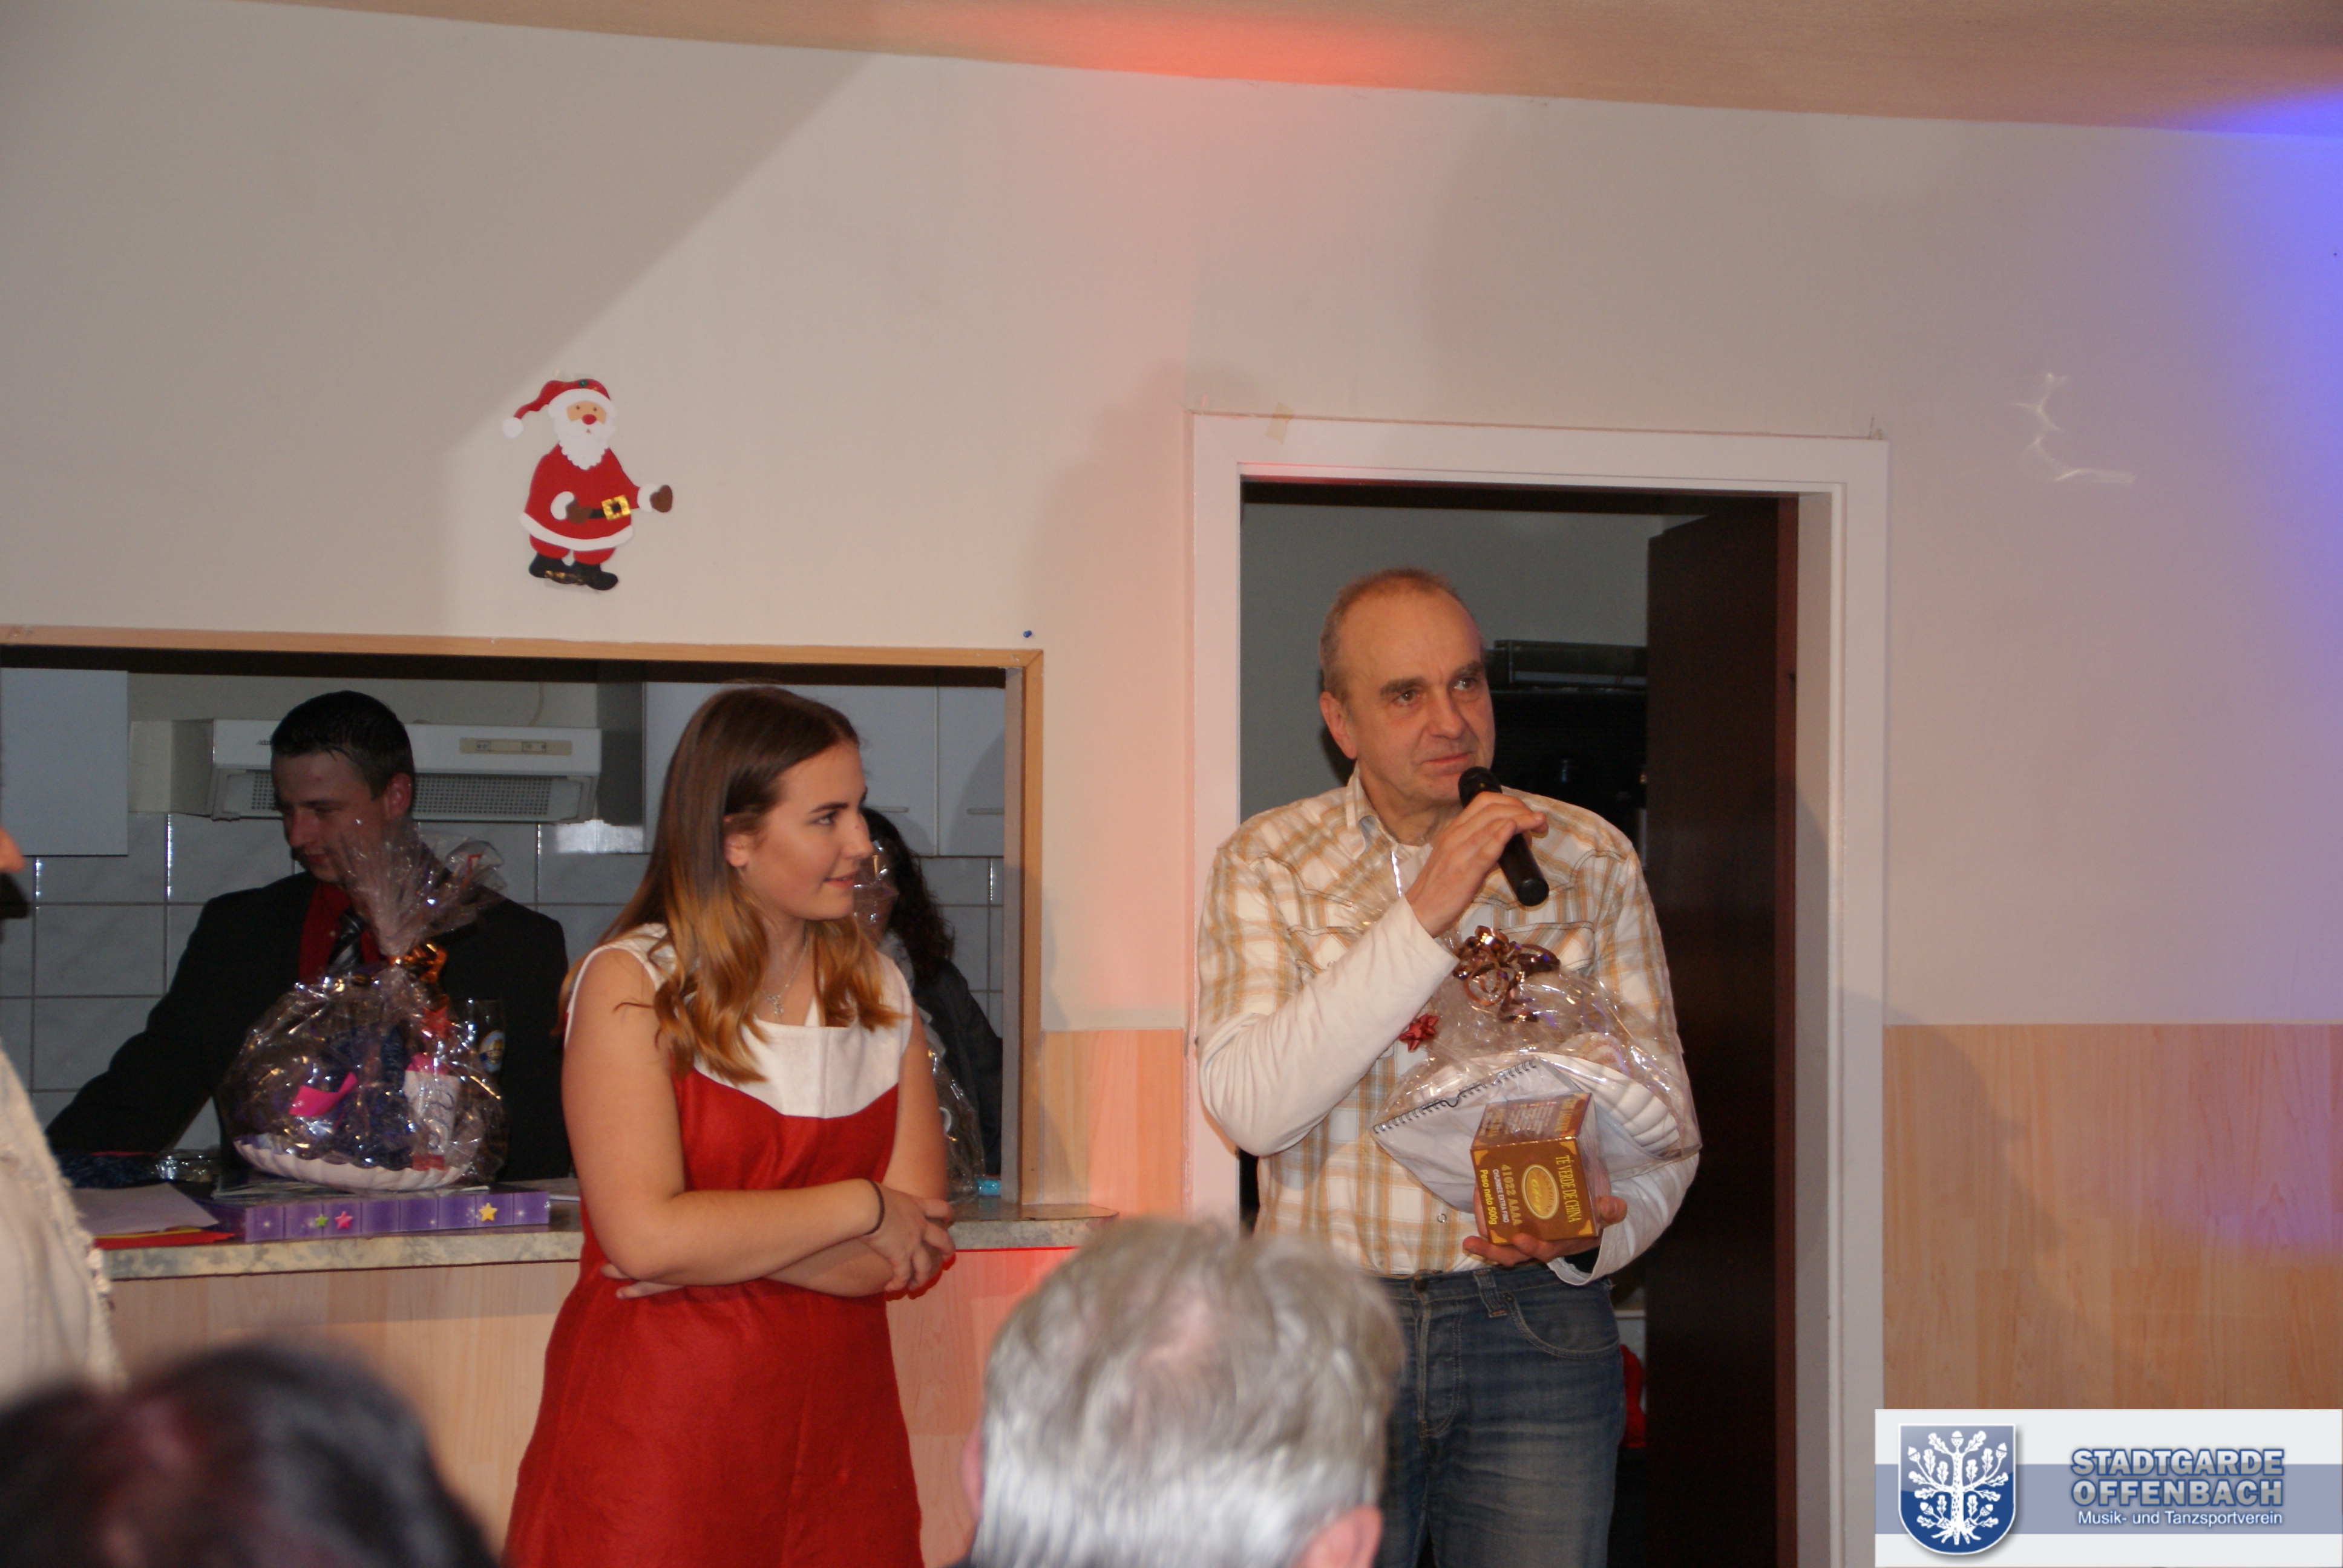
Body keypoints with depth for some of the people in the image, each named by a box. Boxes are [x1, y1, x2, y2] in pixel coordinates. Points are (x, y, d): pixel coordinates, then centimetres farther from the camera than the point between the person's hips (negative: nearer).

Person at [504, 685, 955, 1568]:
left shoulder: (880, 993, 8)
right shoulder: (631, 986, -6)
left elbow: (916, 1249, -1)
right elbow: (646, 1235, -18)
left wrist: (720, 1244, -14)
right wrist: (858, 1207, -10)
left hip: (837, 1421, 4)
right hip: (657, 1429, -4)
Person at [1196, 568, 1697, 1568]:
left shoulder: (1591, 860, 4)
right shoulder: (1268, 865, 0)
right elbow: (1251, 1107, -15)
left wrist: (1594, 1232, -17)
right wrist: (1424, 914, -20)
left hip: (1537, 1330, 1)